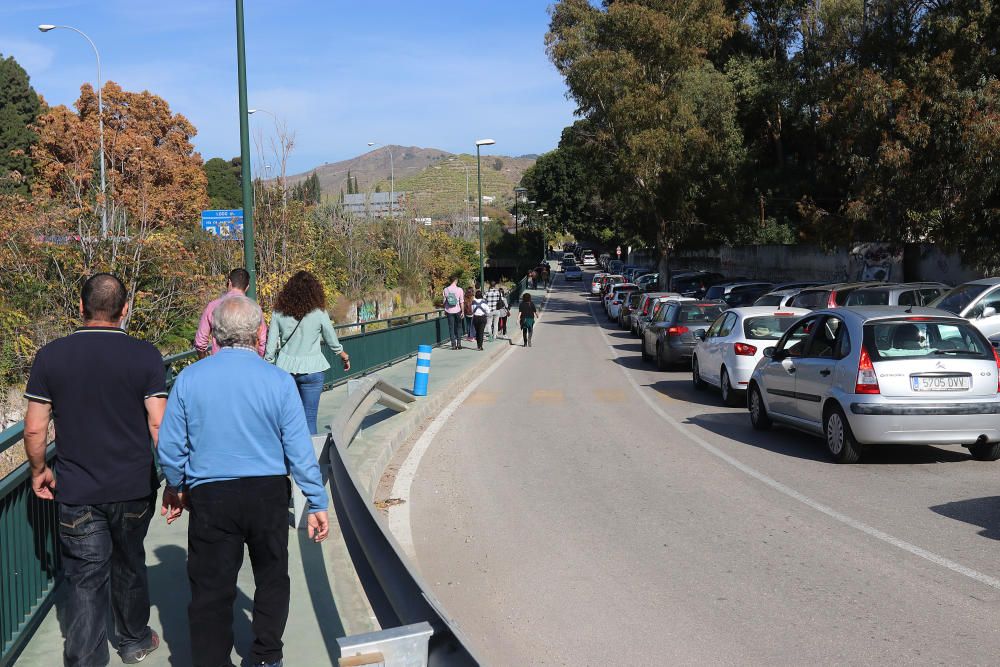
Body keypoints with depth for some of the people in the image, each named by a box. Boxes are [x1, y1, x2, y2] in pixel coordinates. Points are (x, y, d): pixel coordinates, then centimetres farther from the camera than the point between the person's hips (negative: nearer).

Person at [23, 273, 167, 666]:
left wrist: (39, 471, 14)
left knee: (84, 579, 5)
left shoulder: (50, 357, -6)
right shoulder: (145, 356, -9)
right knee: (129, 566, 21)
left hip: (77, 491, -1)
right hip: (134, 488, 1)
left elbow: (34, 430, -3)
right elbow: (159, 425, -11)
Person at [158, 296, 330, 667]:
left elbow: (170, 448, 1)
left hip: (210, 497, 0)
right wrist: (317, 503, 2)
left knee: (211, 589, 9)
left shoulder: (188, 379, -5)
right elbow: (300, 452, -7)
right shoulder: (278, 381, -9)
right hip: (269, 494, 1)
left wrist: (175, 487, 19)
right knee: (271, 579, 20)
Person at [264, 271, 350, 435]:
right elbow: (332, 342, 5)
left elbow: (271, 345, 1)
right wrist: (344, 357, 24)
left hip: (285, 368, 2)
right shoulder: (318, 313, -7)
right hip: (311, 369, -2)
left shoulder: (278, 312, -1)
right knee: (309, 418, 3)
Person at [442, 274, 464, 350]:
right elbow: (461, 302, -8)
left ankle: (453, 344, 1)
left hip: (449, 311, 1)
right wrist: (462, 311, -2)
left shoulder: (446, 290, -2)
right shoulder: (459, 290, -8)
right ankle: (459, 343, 9)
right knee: (458, 327, 12)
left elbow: (444, 301, 2)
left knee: (451, 327, 5)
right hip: (457, 311, -1)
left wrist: (445, 311, 14)